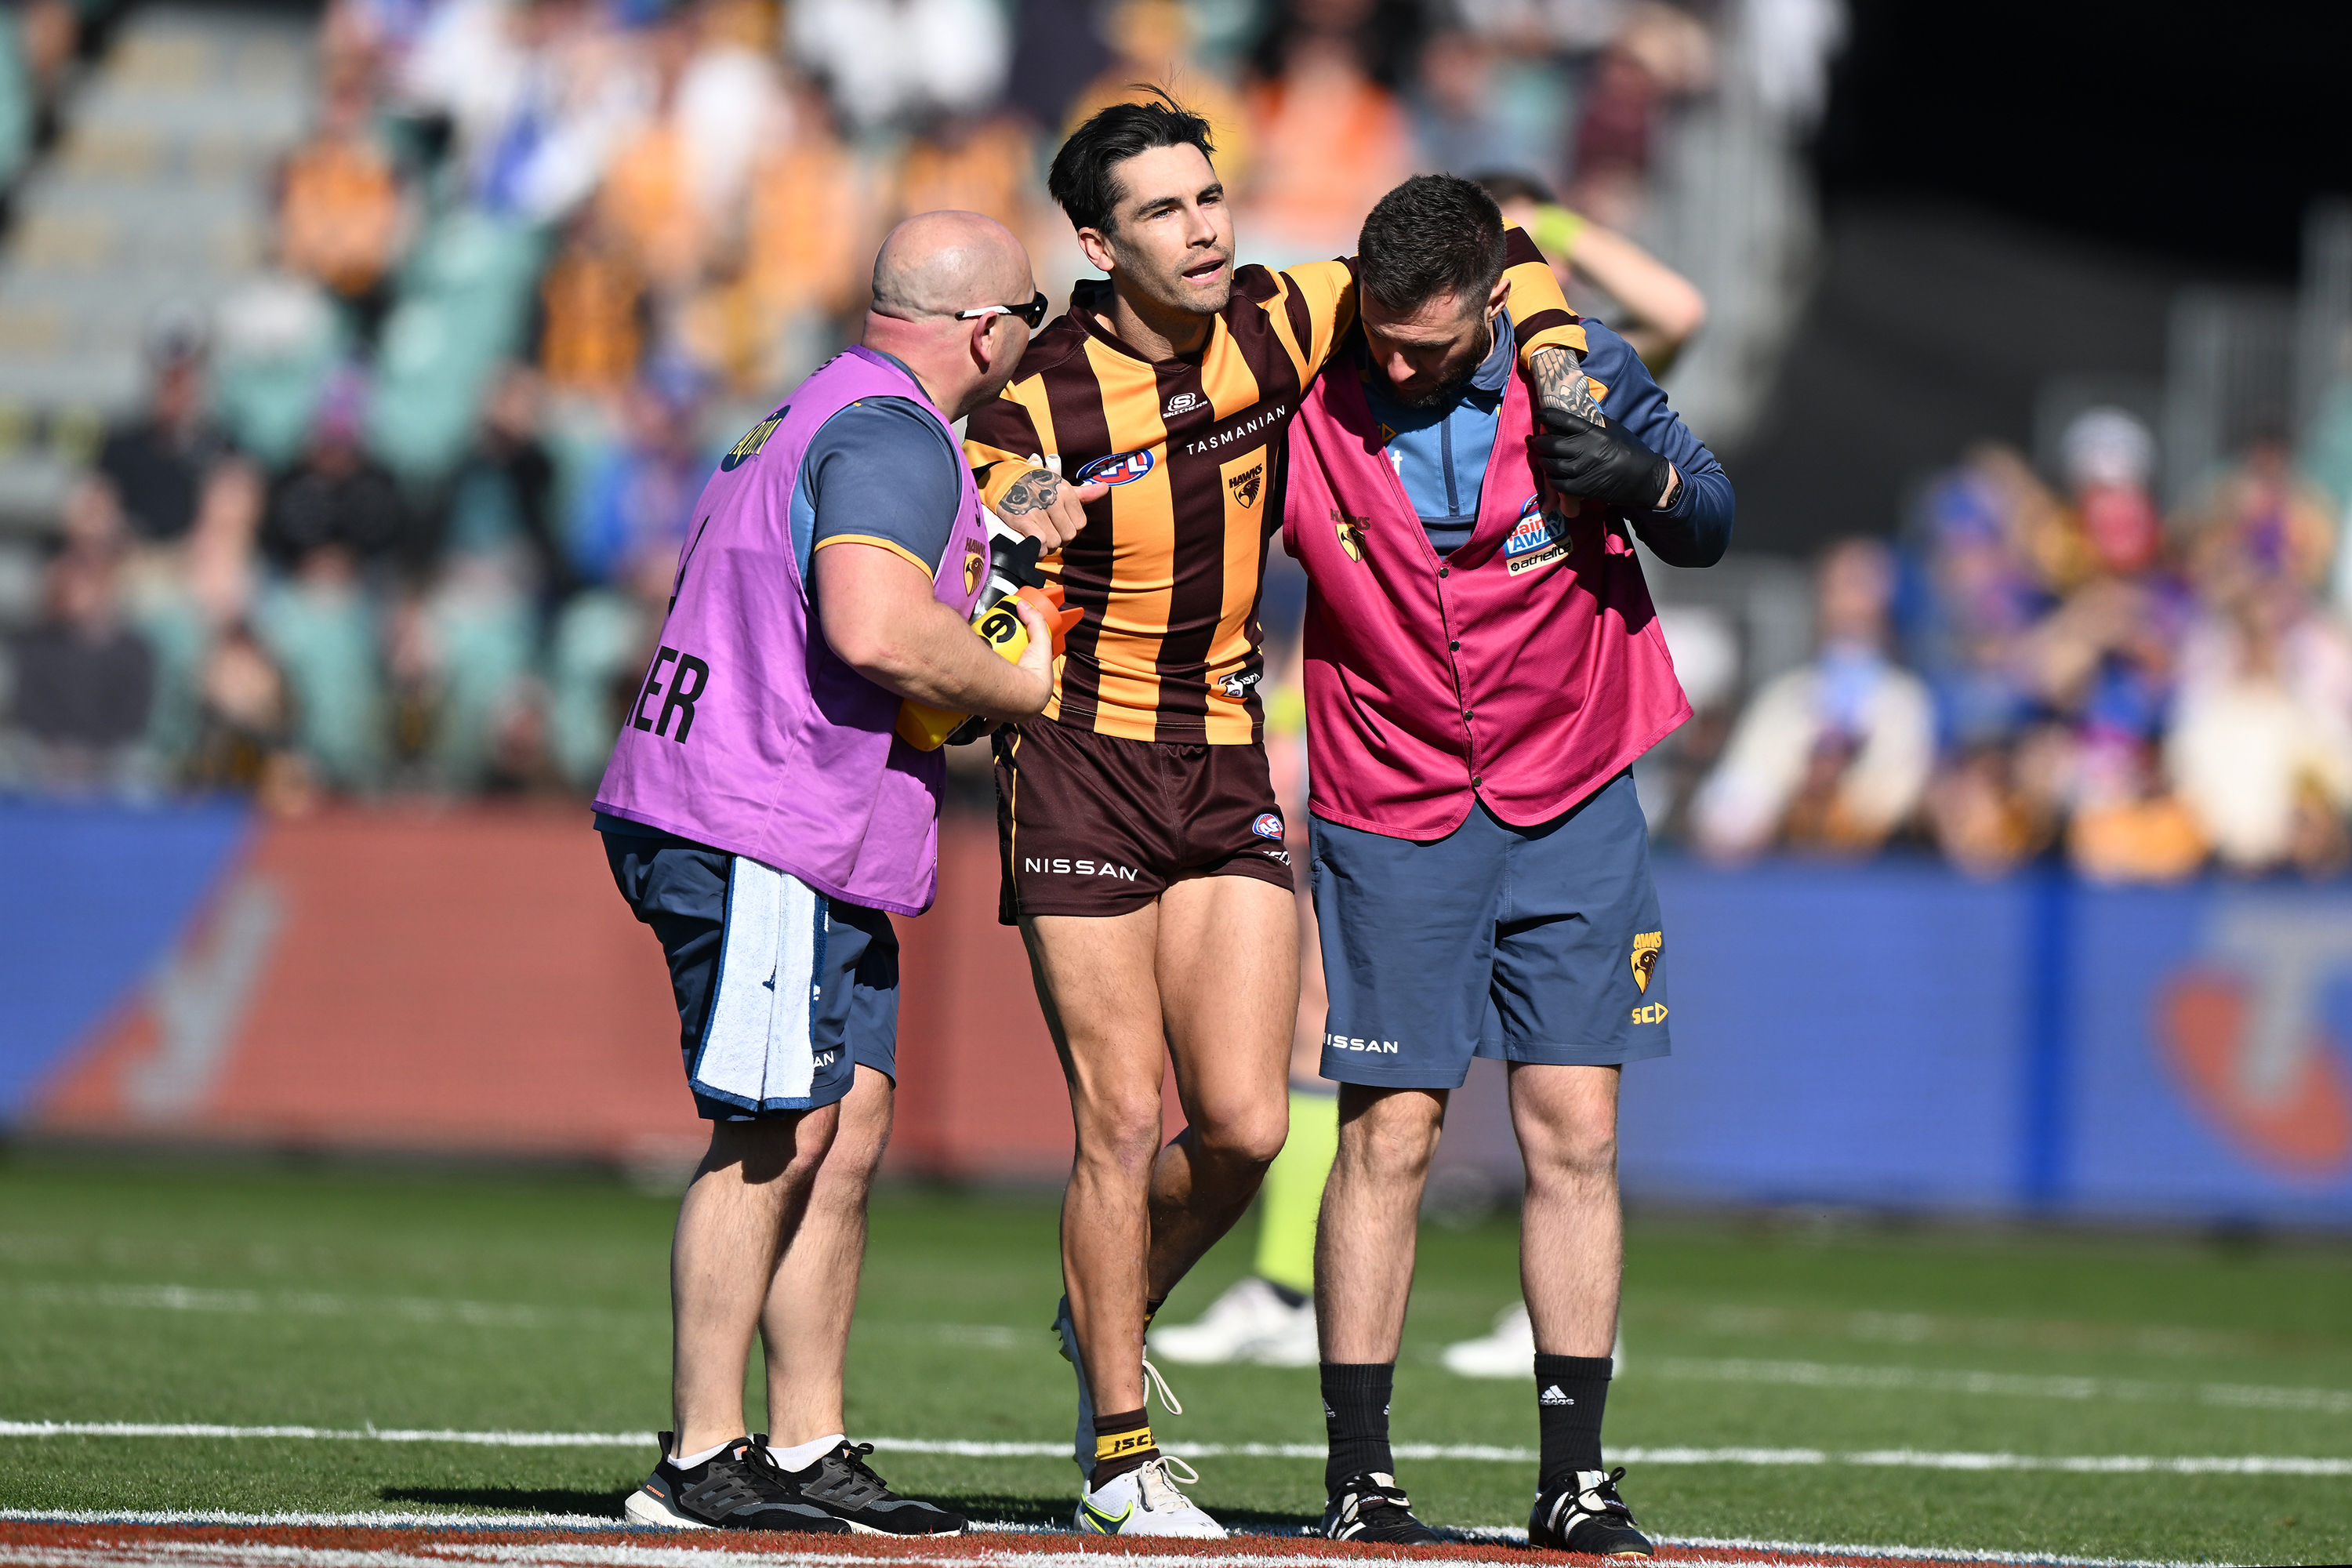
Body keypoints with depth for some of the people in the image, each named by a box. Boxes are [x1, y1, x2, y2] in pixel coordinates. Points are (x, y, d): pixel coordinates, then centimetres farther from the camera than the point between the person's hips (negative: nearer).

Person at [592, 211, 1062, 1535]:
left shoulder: (822, 419, 20)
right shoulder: (896, 437, -14)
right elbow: (877, 632, -27)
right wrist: (1018, 690, -11)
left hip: (821, 852, 11)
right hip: (765, 840, -11)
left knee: (850, 1124, 9)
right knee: (777, 1138, -7)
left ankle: (810, 1451, 11)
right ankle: (704, 1461, -4)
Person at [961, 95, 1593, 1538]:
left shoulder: (1276, 328, -3)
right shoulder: (1039, 403, -13)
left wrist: (1550, 350, -7)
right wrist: (1011, 540, -28)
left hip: (1227, 768, 4)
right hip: (1081, 767, -4)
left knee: (1246, 1125, -3)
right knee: (1126, 1120, -7)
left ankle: (1109, 1320, 27)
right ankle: (1121, 1457, 6)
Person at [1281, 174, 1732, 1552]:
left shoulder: (1574, 368, -8)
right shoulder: (1308, 398, -11)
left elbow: (1709, 524, 6)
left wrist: (1645, 481, -17)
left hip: (1571, 805, 1)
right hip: (1391, 816, -1)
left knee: (1577, 1138, 0)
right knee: (1389, 1139, -3)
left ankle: (1576, 1479, 5)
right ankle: (1359, 1475, 3)